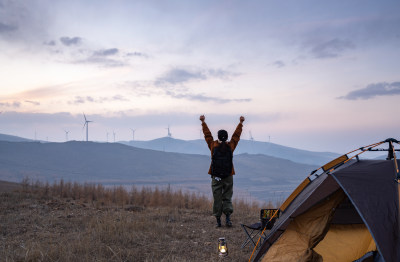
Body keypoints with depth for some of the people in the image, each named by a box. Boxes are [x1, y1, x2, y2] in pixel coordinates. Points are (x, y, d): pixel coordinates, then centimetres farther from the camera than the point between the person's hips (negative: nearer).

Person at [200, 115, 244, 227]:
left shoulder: (213, 145, -4)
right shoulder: (230, 146, -2)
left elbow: (207, 135, 8)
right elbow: (236, 135, 11)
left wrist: (203, 122, 21)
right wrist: (241, 123, 24)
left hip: (216, 177, 0)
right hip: (228, 177, 1)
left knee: (217, 199, 4)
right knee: (227, 198, 9)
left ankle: (218, 220, 5)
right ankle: (227, 217, -5)